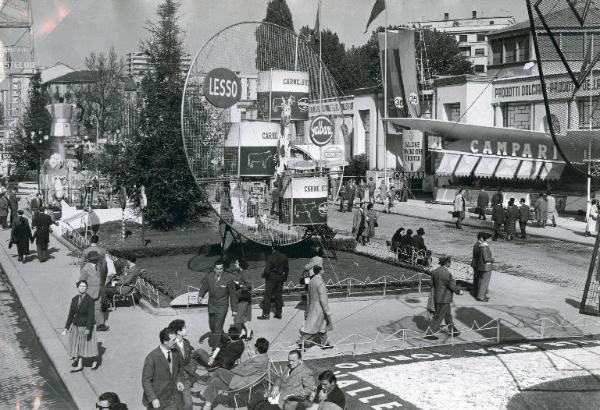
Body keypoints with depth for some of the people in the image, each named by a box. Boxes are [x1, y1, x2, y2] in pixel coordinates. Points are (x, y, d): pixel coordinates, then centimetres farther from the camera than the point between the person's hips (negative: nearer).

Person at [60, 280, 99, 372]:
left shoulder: (90, 300, -13)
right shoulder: (74, 299, 1)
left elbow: (91, 315, -16)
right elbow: (71, 314, 6)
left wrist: (88, 329, -23)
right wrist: (66, 328, 5)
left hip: (86, 326, -4)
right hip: (76, 326, 4)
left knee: (89, 344, 8)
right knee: (78, 346, 8)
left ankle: (95, 362, 29)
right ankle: (79, 365, 18)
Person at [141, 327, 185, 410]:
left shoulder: (175, 353, -2)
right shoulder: (151, 358, -20)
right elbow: (146, 381, -16)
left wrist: (178, 381, -2)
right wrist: (153, 398, -23)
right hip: (157, 400, -4)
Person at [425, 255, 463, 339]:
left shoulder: (434, 272, 0)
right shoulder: (447, 273, -23)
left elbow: (432, 284, 7)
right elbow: (452, 286, -16)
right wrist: (459, 291, 2)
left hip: (437, 297, 9)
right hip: (444, 299, -8)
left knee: (448, 315, 21)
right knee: (438, 317, 2)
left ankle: (453, 331, 34)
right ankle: (429, 333, 7)